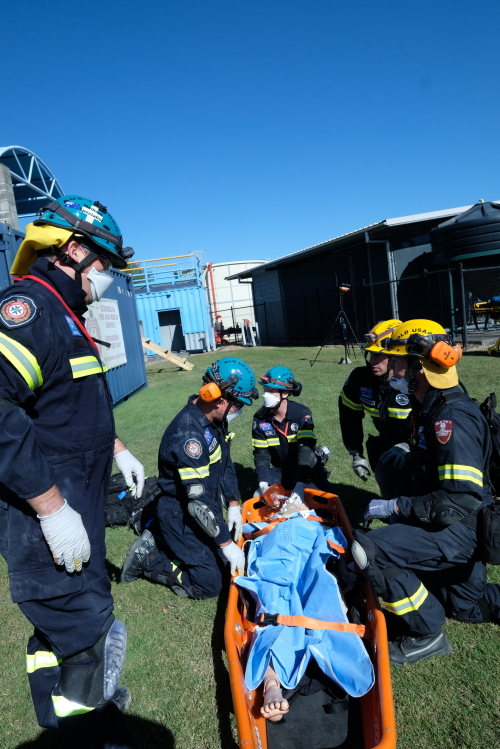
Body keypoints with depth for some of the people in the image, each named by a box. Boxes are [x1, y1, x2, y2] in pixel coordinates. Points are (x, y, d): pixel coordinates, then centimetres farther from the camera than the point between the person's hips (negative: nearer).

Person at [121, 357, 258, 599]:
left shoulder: (214, 419, -5)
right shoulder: (188, 435, -33)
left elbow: (225, 463, 10)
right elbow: (199, 502, -30)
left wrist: (234, 506, 6)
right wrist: (226, 543, -22)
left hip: (205, 510, 9)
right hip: (182, 516, -9)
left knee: (222, 559, 16)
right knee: (209, 585, -3)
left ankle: (162, 543, 22)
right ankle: (147, 556, 10)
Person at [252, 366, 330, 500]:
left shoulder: (302, 413, -22)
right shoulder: (260, 418, -12)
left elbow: (306, 450, -31)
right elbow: (261, 454, -10)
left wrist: (299, 486, -43)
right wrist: (263, 483, -28)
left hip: (307, 466, -2)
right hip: (278, 468, 2)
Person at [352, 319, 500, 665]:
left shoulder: (452, 419, -27)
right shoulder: (437, 408, 4)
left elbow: (462, 501, -31)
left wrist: (395, 506, -24)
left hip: (460, 533, -10)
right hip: (457, 530, 10)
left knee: (369, 549, -23)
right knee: (467, 606, 26)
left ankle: (427, 634, -4)